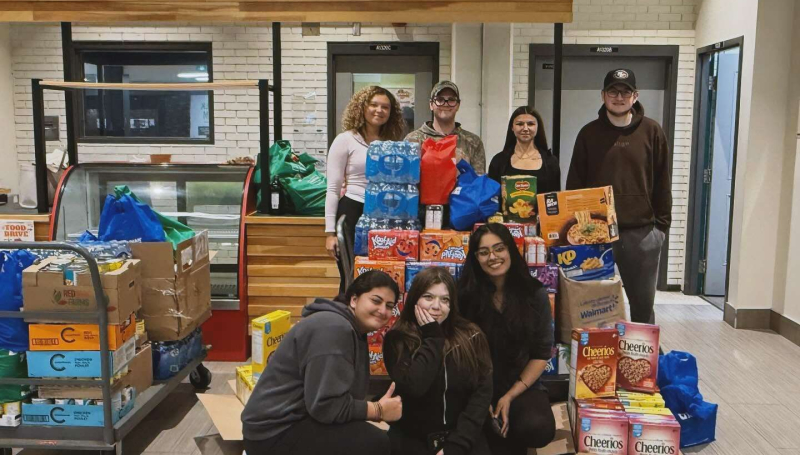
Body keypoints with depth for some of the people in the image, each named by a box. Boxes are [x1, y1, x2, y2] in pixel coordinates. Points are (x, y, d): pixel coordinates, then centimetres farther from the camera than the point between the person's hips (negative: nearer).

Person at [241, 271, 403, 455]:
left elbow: (346, 395, 7)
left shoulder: (354, 331, 12)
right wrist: (379, 410, -15)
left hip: (296, 421, 10)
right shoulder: (333, 328, -20)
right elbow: (327, 405, -24)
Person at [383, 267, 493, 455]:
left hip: (463, 437, 2)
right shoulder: (397, 339, -3)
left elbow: (482, 393, -3)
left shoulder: (471, 337, 1)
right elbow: (414, 387, -17)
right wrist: (433, 338, -11)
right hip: (412, 438, -1)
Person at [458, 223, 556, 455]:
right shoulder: (466, 296, -7)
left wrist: (510, 396, -8)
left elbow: (541, 353, 0)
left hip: (522, 386, 1)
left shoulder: (535, 294, -3)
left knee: (538, 428, -30)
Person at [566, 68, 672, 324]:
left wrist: (662, 224, 1)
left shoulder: (651, 132, 3)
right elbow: (574, 183, 6)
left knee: (643, 302, 8)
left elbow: (662, 182, 5)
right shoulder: (589, 133, 5)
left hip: (642, 231, 0)